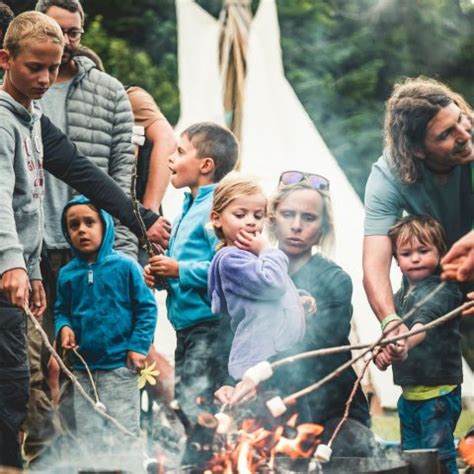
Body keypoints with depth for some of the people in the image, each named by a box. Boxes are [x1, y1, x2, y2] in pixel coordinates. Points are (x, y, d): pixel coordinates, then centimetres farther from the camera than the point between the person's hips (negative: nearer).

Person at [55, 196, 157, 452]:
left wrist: (138, 346, -10)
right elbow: (61, 311, 16)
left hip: (119, 366, -4)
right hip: (83, 368, 4)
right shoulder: (67, 273, 5)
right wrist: (64, 328, -6)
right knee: (87, 435, 11)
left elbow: (146, 308, -4)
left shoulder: (125, 266, -7)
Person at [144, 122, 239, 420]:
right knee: (180, 409, 14)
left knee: (194, 412, -14)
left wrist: (180, 270, -19)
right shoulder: (188, 209, 18)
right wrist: (160, 273, 11)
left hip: (209, 326, -11)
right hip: (185, 326, 11)